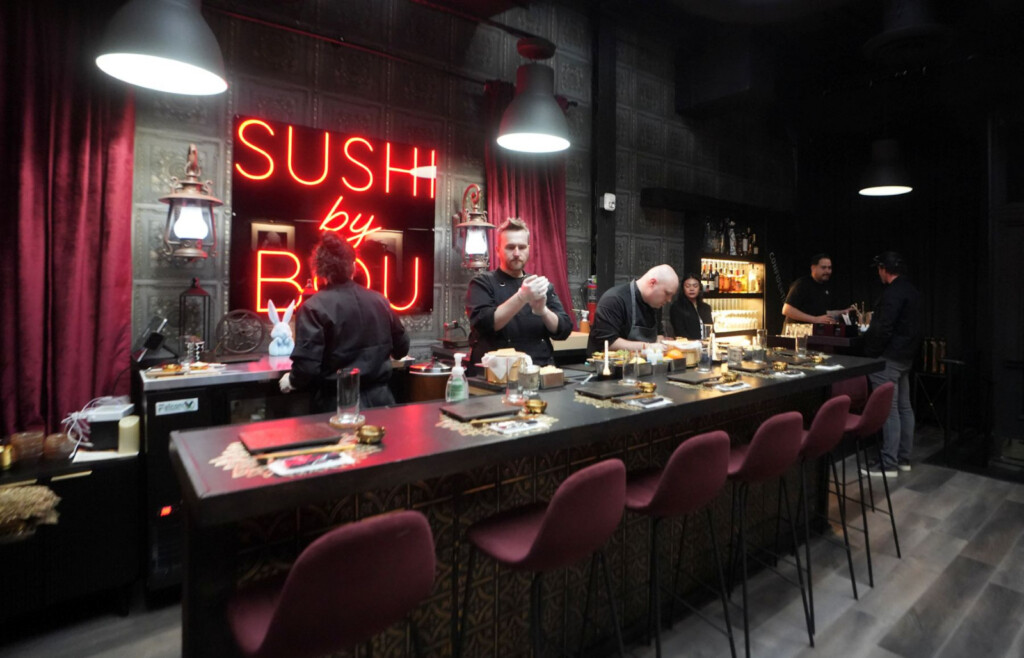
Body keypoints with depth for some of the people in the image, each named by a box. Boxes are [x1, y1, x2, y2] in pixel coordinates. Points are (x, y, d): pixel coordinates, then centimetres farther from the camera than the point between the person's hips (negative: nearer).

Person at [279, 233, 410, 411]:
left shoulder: (314, 307, -13)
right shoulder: (379, 300, 1)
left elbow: (307, 365, -17)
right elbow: (401, 348, 10)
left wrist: (292, 380, 5)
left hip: (338, 403, -4)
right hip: (379, 398, 4)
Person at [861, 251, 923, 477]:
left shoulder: (893, 292, -17)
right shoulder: (912, 291, 14)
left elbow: (883, 329, -22)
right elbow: (905, 325, 19)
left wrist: (868, 353, -14)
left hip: (889, 357, -10)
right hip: (905, 356, 10)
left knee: (889, 409, -7)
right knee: (904, 407, 13)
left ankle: (889, 464, -3)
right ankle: (903, 458, 22)